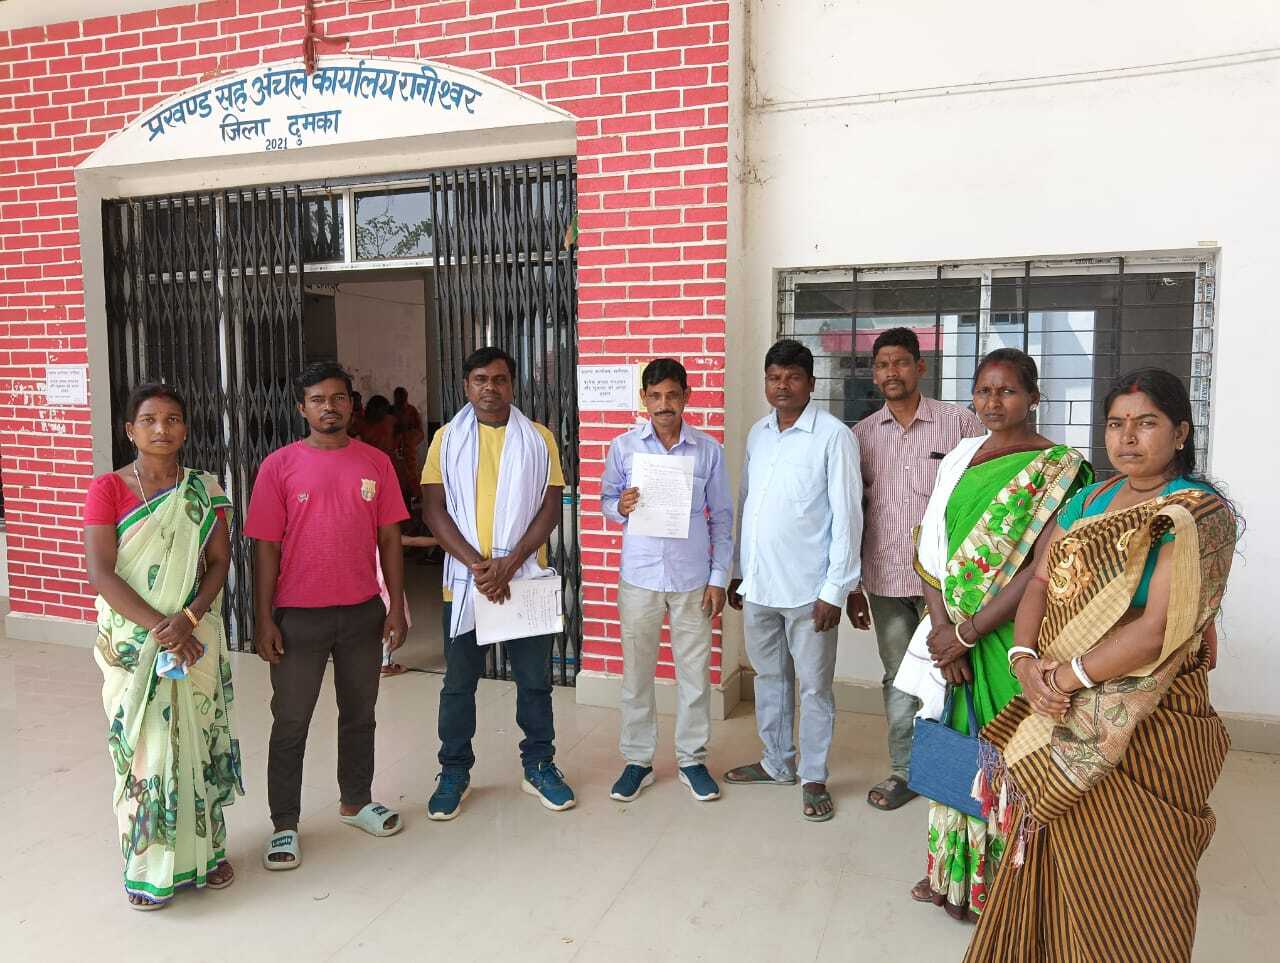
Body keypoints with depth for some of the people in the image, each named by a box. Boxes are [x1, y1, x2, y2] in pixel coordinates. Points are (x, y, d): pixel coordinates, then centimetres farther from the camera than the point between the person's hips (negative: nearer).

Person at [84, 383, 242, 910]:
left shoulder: (204, 490, 3)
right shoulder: (108, 489, -5)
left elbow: (219, 563, -1)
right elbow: (101, 573, -12)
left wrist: (187, 619, -17)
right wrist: (159, 627, -19)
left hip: (196, 636, 2)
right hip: (133, 641, -2)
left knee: (199, 739, 10)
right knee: (143, 745, 3)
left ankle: (205, 848, 26)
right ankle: (147, 865, 19)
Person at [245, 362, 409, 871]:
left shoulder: (376, 462, 2)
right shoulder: (279, 465, -5)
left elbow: (389, 537, 4)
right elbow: (265, 546, -5)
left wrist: (396, 605, 1)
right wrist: (263, 618, -8)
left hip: (363, 612, 3)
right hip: (298, 616, -2)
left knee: (359, 714, 17)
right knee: (290, 723, 7)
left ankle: (356, 801, 35)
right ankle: (284, 824, 21)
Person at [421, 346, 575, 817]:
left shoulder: (539, 438, 1)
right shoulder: (447, 439, 2)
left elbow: (550, 508, -3)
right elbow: (434, 509, -4)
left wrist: (510, 564, -15)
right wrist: (477, 564, -15)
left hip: (526, 579, 0)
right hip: (464, 580, 0)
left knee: (535, 680, 10)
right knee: (459, 682, 10)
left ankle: (539, 766, 27)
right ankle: (454, 771, 26)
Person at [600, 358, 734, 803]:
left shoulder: (708, 449, -1)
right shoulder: (624, 446, -1)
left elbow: (722, 516, 3)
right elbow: (606, 498, 8)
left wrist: (719, 576, -1)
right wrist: (620, 507, -16)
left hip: (692, 578, 0)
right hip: (639, 576, 0)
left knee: (694, 671, 9)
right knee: (636, 672, 9)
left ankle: (692, 758, 26)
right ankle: (637, 760, 25)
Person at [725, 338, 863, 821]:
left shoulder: (834, 436, -11)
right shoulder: (758, 433, 8)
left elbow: (847, 516, -13)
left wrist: (835, 590, -15)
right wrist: (738, 572, 14)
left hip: (807, 589, -6)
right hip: (758, 584, 6)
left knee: (814, 687, 7)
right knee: (769, 677, 18)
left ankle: (814, 778, 22)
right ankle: (777, 763, 35)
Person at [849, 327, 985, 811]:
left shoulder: (960, 424, -4)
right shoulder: (863, 434, 6)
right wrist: (851, 586, 11)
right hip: (885, 581, 3)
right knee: (898, 680, 12)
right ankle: (904, 771, 26)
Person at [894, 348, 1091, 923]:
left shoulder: (1057, 469, -10)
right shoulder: (960, 459, 8)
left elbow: (1044, 567, -18)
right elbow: (933, 548, 3)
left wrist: (970, 632, -17)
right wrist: (943, 629, -9)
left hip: (1011, 637, -5)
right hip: (955, 638, 6)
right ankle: (952, 873, 33)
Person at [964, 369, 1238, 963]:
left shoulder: (1201, 515, -12)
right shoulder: (1090, 500, 9)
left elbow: (1158, 630, -21)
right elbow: (1041, 582, 3)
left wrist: (1066, 676, -18)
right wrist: (1025, 660, -14)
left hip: (1144, 726, -6)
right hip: (1064, 718, 6)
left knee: (1124, 872, 7)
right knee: (1060, 860, 16)